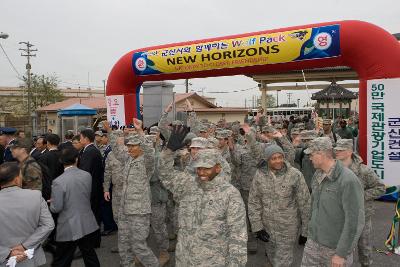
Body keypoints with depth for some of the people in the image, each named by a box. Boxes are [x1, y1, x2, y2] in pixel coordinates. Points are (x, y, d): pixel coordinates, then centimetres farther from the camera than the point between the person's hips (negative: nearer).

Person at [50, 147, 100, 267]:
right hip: (88, 225, 4)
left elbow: (56, 208, -13)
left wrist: (51, 202, 8)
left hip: (69, 229, -4)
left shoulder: (58, 182, -18)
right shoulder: (87, 175, -5)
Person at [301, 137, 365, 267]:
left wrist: (341, 253, -18)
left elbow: (354, 221, -21)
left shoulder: (348, 180, -21)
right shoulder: (317, 175, 2)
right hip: (313, 242, 6)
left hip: (336, 247, -6)